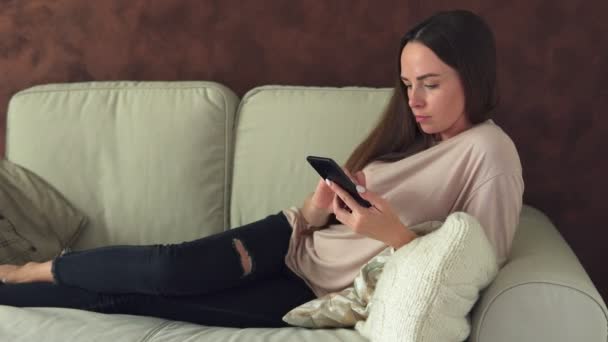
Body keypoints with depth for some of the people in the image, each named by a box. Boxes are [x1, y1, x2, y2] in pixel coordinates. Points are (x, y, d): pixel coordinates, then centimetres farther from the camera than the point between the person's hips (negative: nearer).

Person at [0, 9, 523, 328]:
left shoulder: (489, 154, -15)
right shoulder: (411, 130, 7)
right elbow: (313, 216, 8)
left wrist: (391, 232, -29)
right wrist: (320, 205, -15)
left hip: (325, 291, -5)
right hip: (299, 245, 5)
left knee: (154, 284, -14)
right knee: (172, 266, -17)